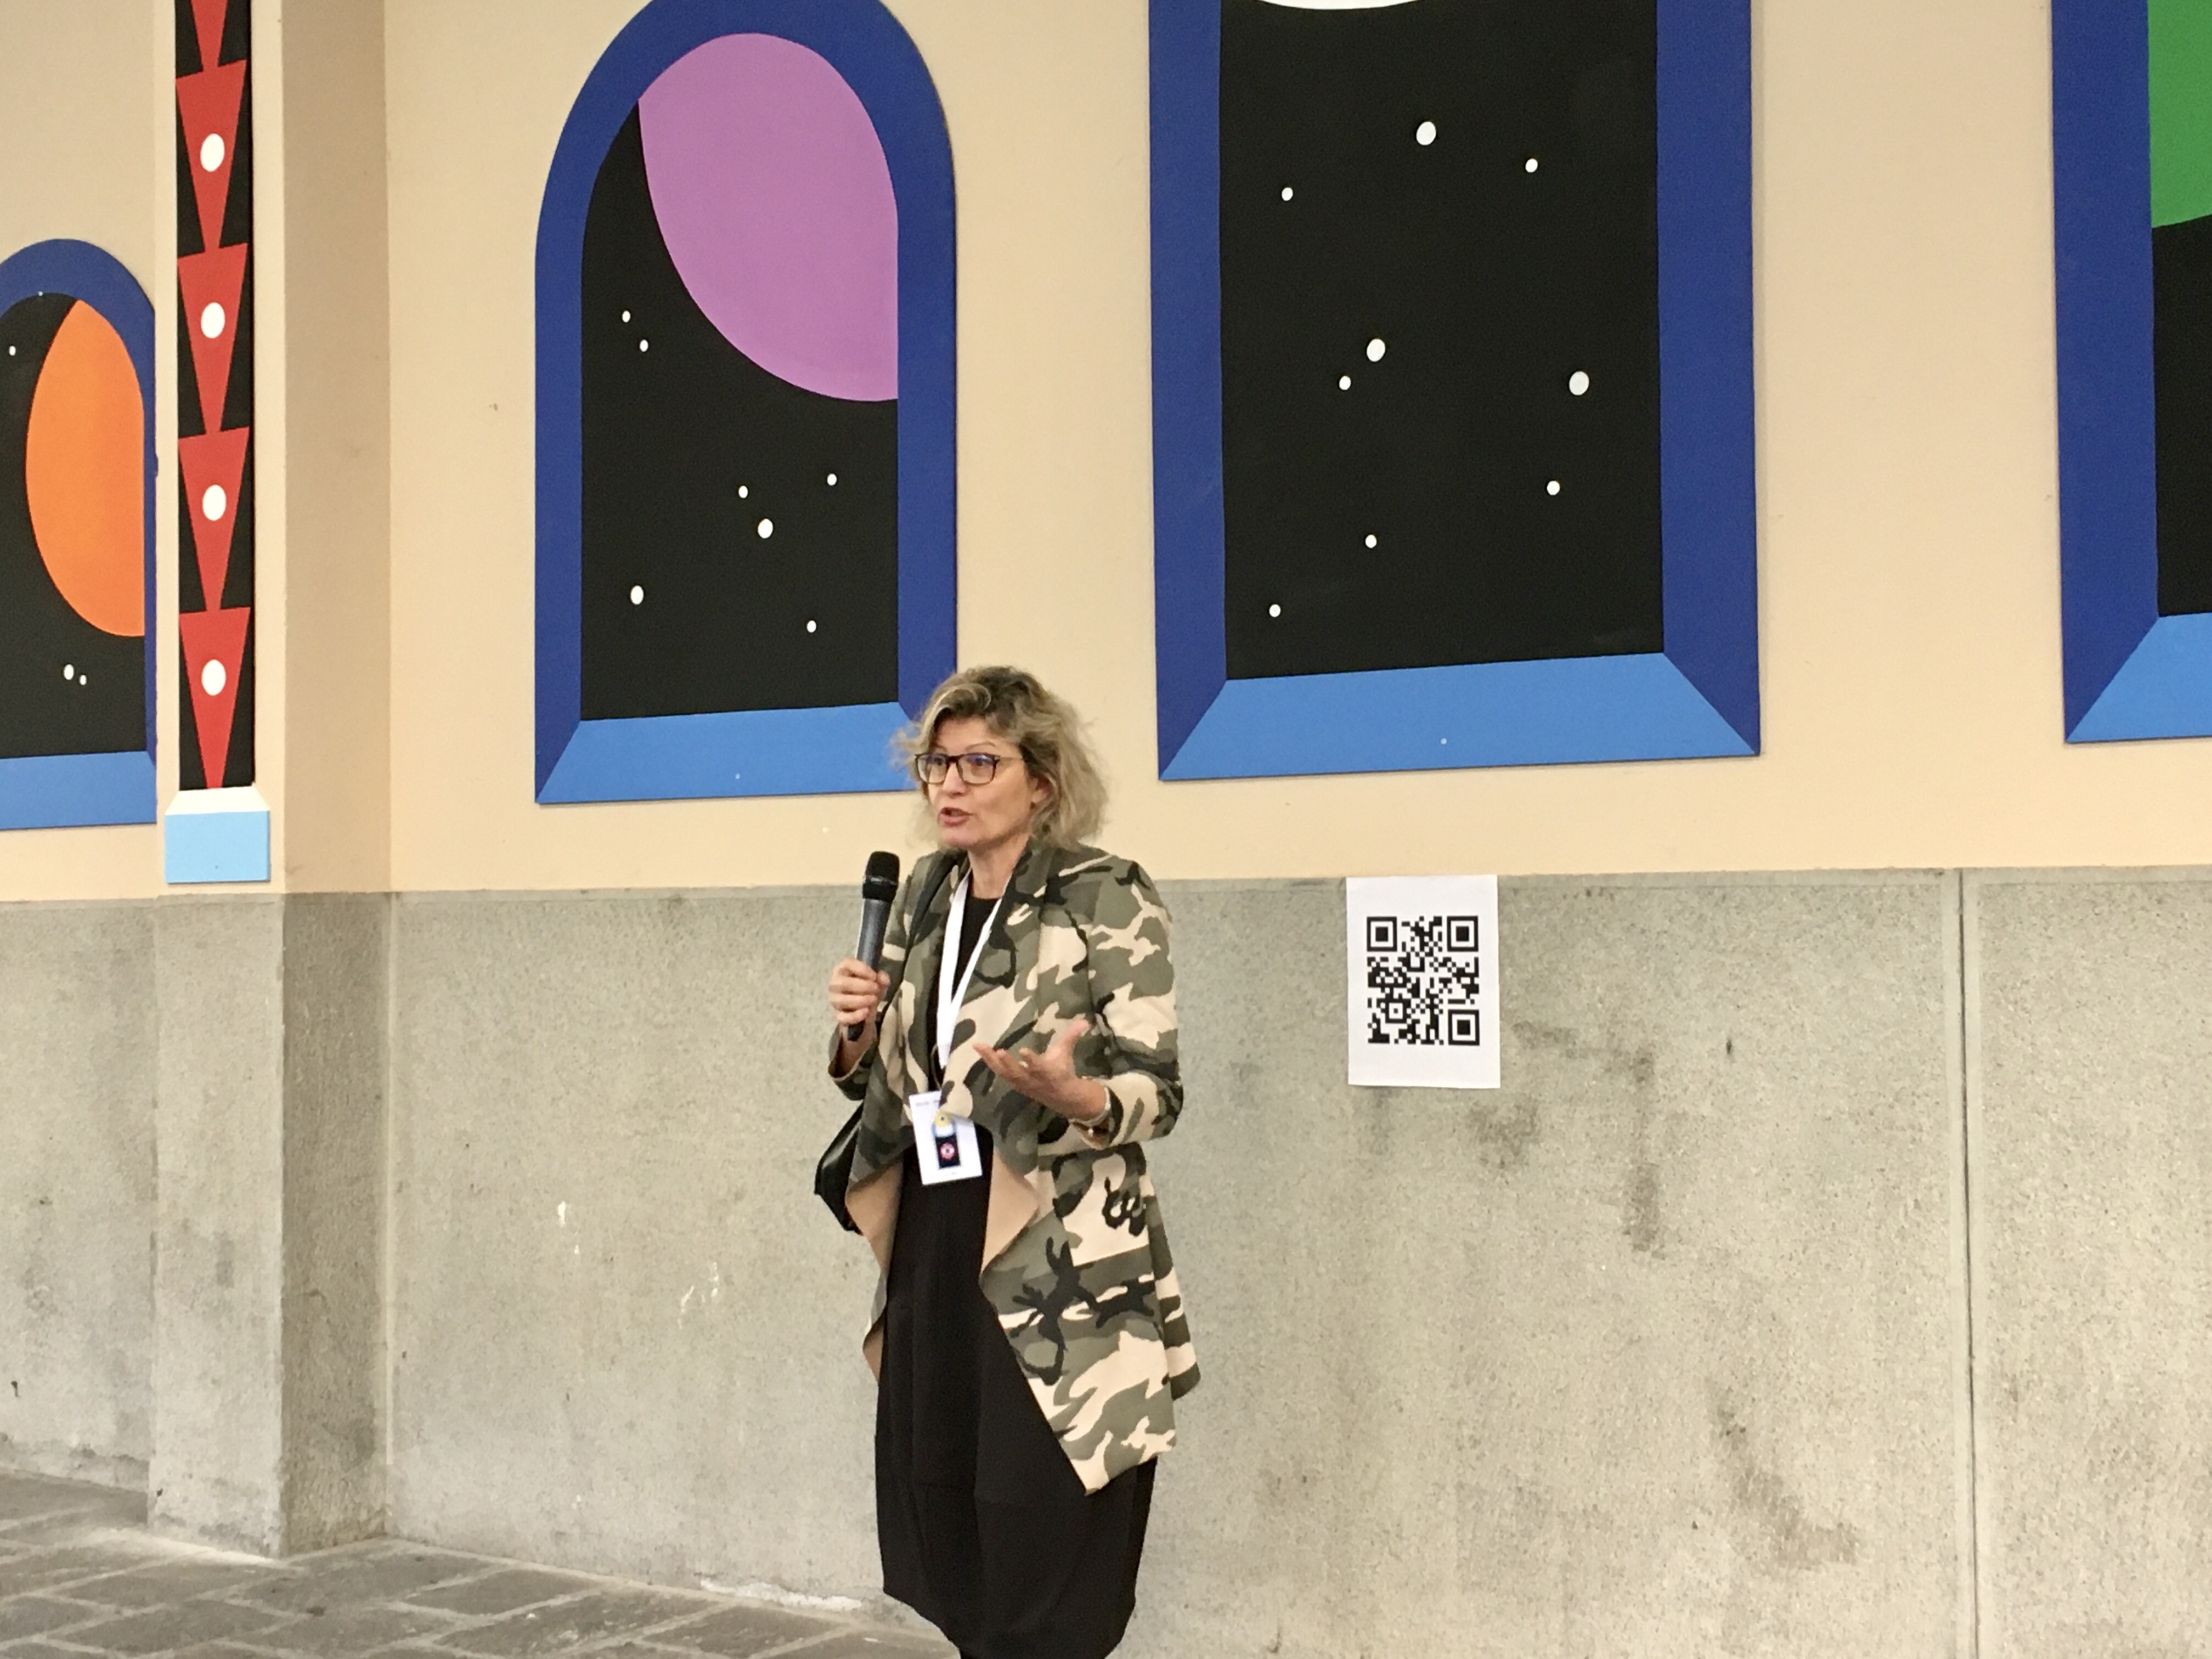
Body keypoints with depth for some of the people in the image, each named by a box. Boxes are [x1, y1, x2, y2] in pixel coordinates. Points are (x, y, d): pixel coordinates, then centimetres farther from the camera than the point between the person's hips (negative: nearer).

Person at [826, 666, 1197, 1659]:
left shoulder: (1108, 900, -9)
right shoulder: (923, 898, 10)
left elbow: (1157, 1094, -12)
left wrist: (1069, 1095, -31)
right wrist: (857, 1035, -3)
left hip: (1053, 1263, -6)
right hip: (931, 1246, 6)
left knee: (1038, 1536, -3)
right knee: (931, 1515, 10)